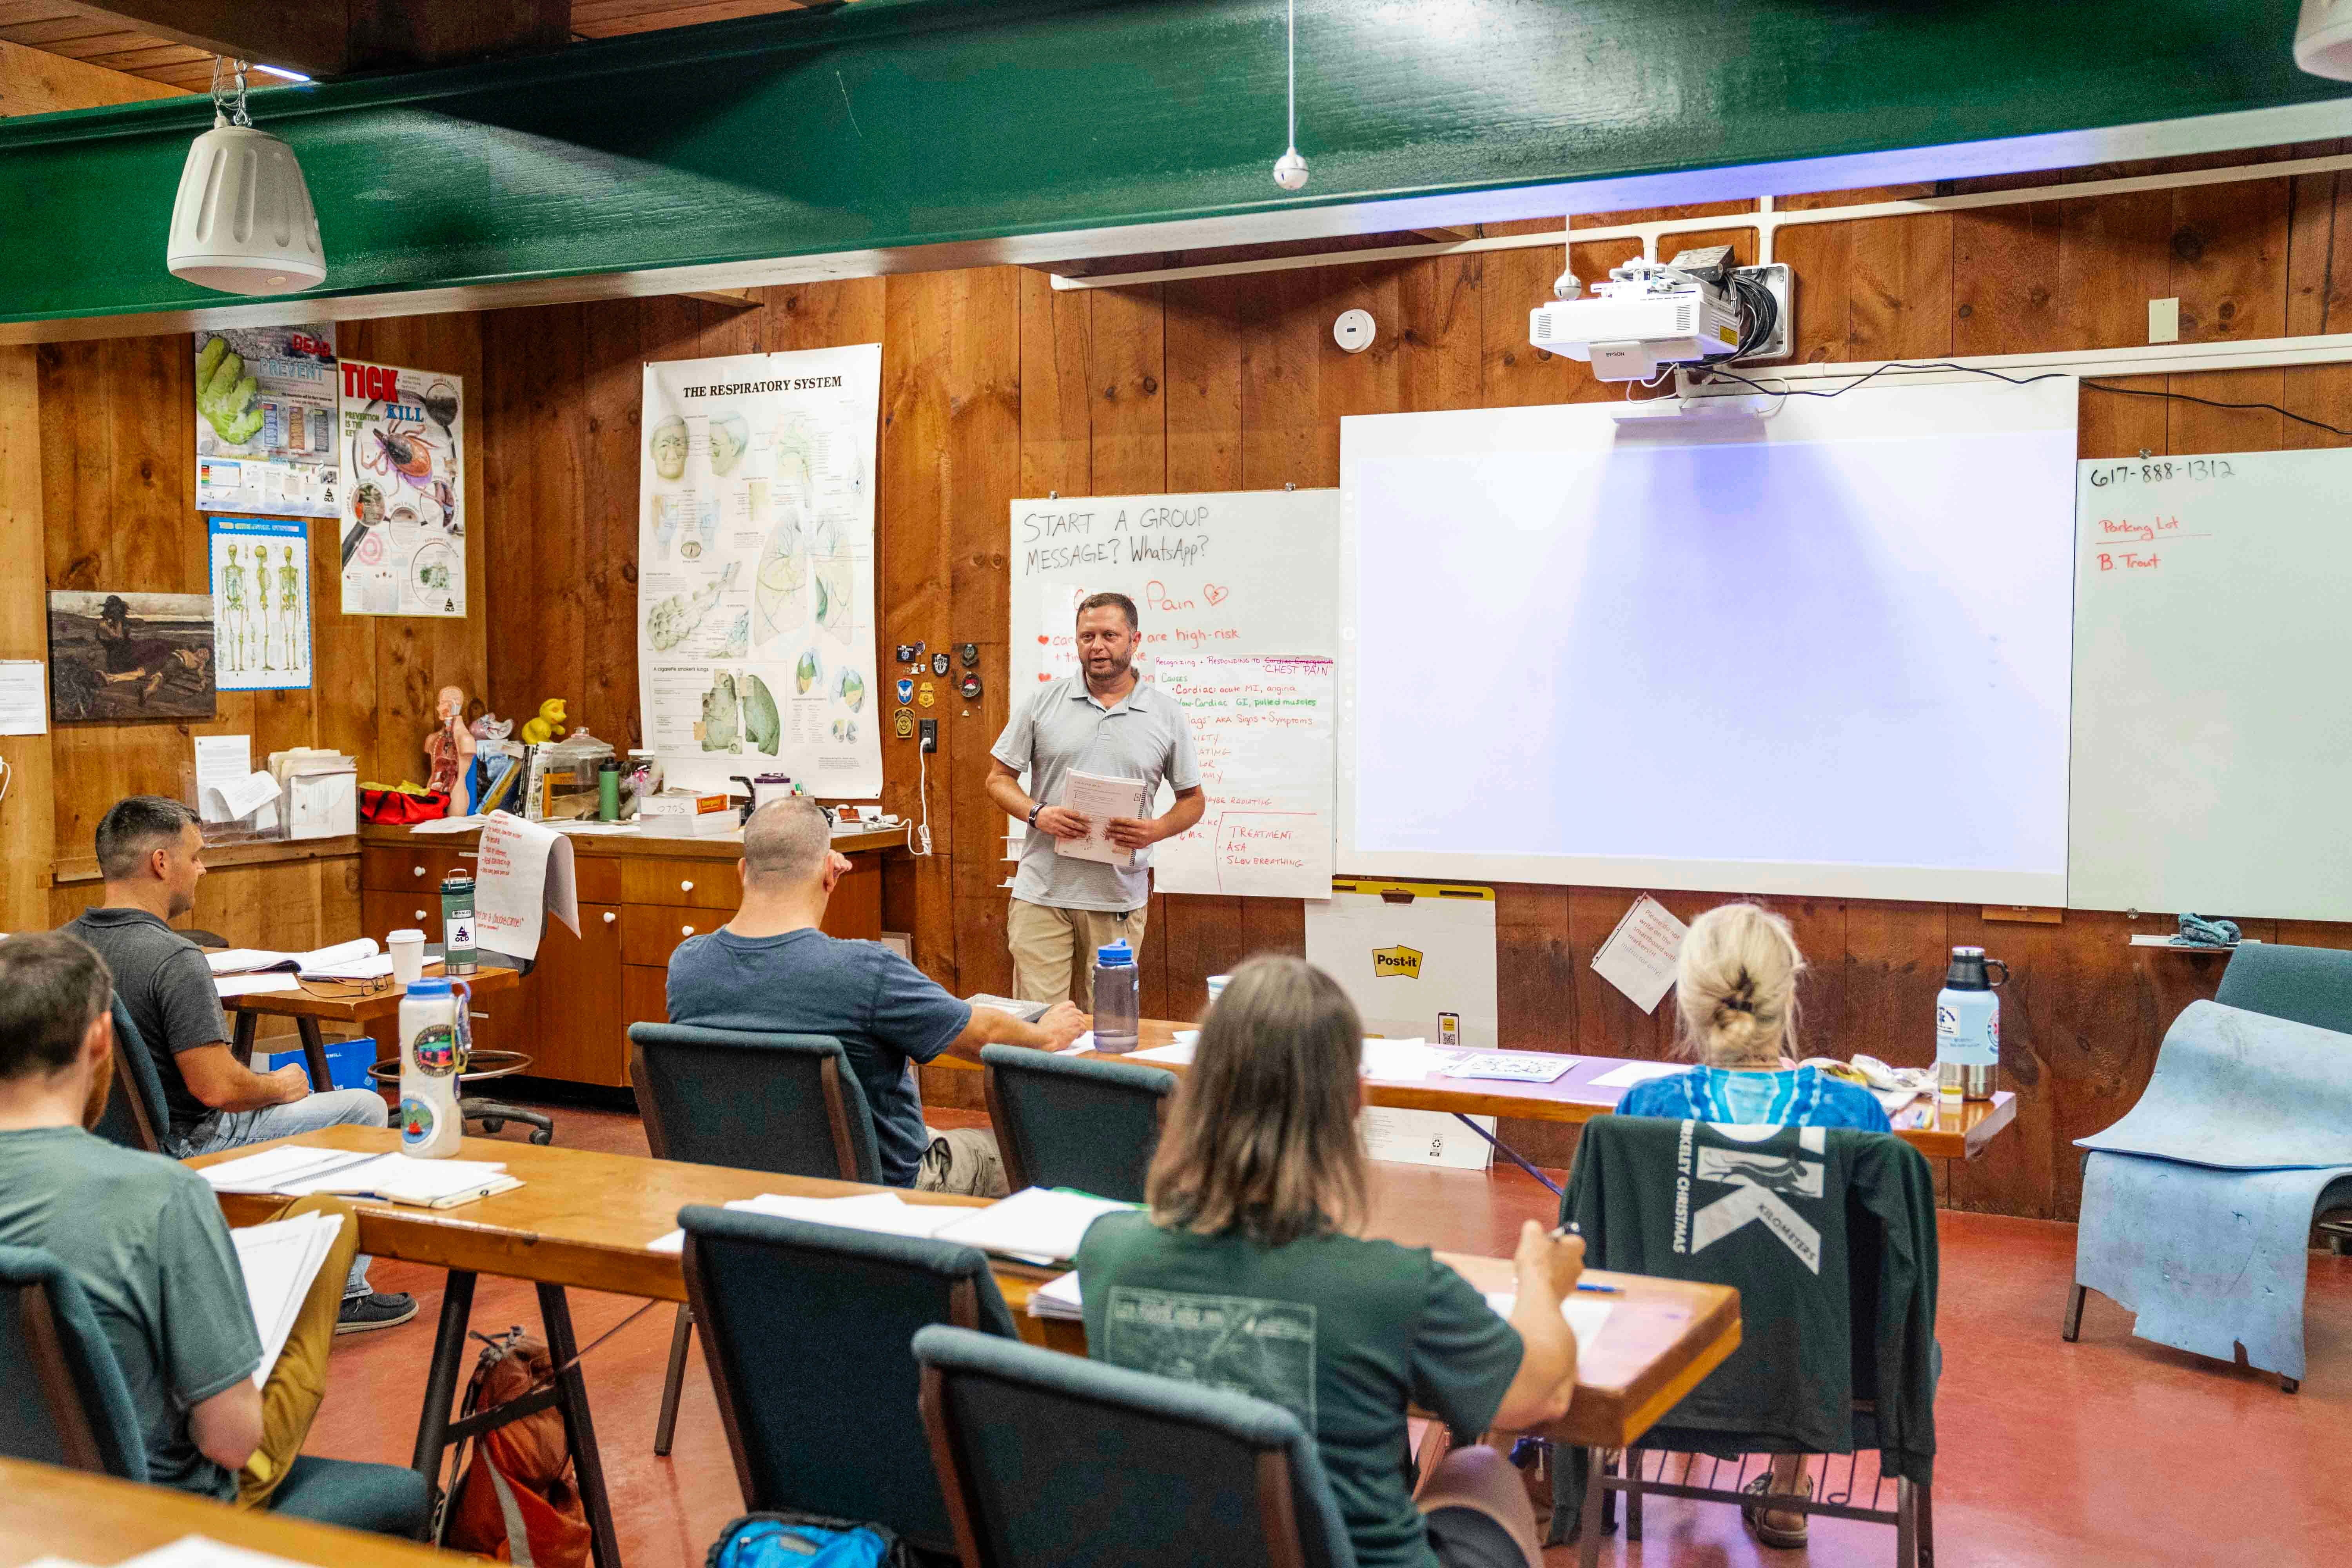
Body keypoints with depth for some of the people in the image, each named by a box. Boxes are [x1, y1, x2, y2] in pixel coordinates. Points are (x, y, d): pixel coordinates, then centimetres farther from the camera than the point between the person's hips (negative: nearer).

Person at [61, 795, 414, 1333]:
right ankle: (342, 1293, 12)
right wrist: (278, 1086, -6)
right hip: (184, 1149, -9)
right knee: (364, 1107, 4)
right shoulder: (173, 959, -27)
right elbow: (216, 1088, -28)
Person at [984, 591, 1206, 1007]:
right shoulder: (1043, 702, 5)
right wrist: (1037, 813, -13)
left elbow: (1193, 799, 11)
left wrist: (1156, 830, -10)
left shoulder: (1167, 714, 5)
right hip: (1042, 895, 0)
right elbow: (999, 778, 8)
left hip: (1119, 900, 1)